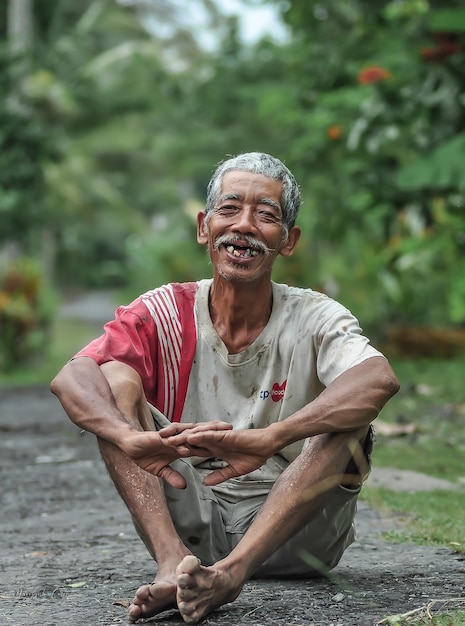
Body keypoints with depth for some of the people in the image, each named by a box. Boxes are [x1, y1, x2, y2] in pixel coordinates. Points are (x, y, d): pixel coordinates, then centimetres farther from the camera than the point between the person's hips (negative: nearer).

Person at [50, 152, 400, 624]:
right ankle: (174, 563, -33)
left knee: (352, 412, -23)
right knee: (115, 381, -13)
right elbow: (69, 378, -18)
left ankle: (232, 570, -37)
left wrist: (267, 440, -45)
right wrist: (130, 438, -42)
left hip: (290, 535, -1)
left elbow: (380, 380, -29)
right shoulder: (164, 314, -1)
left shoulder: (316, 319, -6)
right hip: (187, 524, 1)